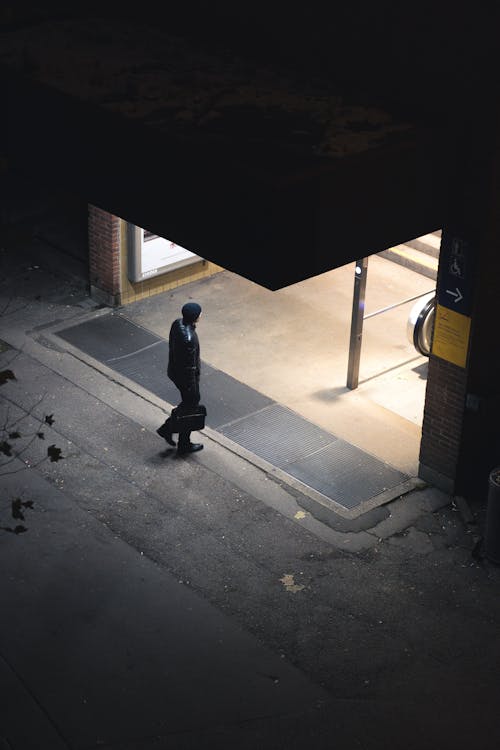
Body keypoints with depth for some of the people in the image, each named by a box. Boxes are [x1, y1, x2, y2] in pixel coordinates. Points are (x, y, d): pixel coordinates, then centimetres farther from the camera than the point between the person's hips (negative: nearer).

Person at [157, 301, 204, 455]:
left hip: (175, 371, 9)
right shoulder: (188, 339, -36)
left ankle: (167, 428, 35)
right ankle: (184, 445, 30)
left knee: (188, 402, 28)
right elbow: (189, 367, -27)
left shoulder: (177, 323, -9)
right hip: (186, 377, -9)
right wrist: (192, 388, -15)